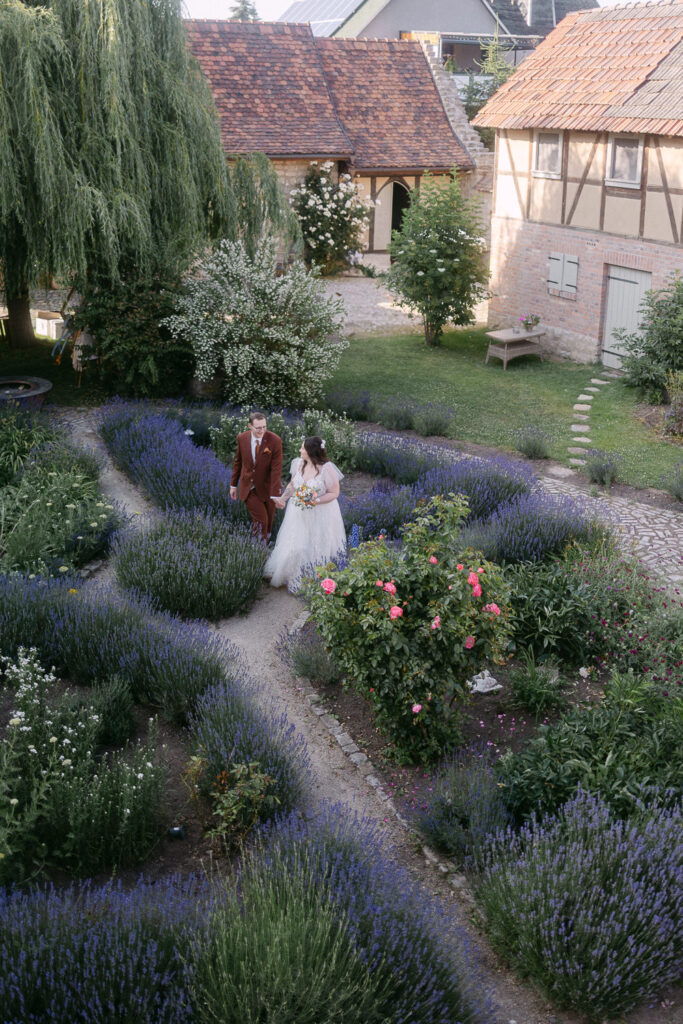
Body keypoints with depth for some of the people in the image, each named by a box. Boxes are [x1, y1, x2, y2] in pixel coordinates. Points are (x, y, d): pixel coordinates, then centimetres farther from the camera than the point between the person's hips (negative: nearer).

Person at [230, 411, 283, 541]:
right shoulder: (242, 438, -8)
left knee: (268, 520, 14)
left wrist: (275, 494, -24)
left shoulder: (275, 440, -18)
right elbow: (238, 462, 6)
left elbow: (276, 468, -20)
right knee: (260, 520, -7)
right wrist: (233, 485, 10)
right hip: (248, 488, 1)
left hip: (266, 489, -1)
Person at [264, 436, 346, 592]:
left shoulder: (327, 469, -20)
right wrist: (283, 498, 0)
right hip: (298, 513, 5)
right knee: (294, 547, 10)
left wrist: (316, 501, -26)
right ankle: (292, 577, 27)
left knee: (316, 549, 5)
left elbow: (334, 493, -14)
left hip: (320, 516, -5)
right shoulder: (298, 464, -3)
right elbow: (292, 484, 13)